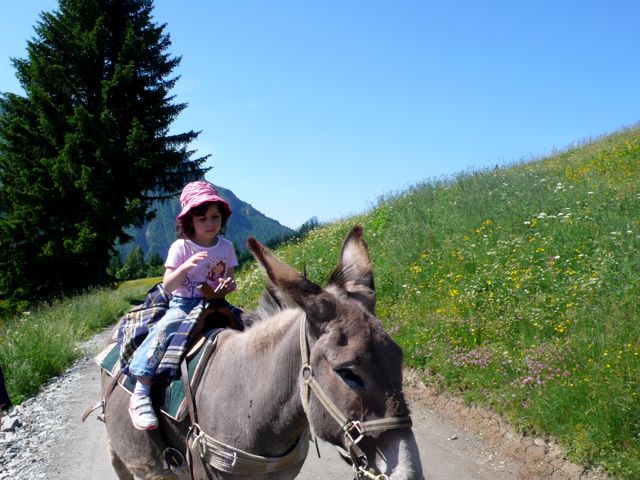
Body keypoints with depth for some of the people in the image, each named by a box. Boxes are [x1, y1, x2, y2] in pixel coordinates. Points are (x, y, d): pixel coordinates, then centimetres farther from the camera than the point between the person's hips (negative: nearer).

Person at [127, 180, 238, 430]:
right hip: (182, 304, -4)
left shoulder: (226, 247, 4)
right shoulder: (181, 247, -6)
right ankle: (140, 392, -34)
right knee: (166, 327, -33)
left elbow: (230, 281, 10)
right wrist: (186, 267, -29)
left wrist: (229, 286, -15)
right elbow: (167, 286, -11)